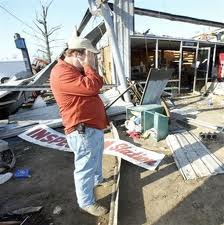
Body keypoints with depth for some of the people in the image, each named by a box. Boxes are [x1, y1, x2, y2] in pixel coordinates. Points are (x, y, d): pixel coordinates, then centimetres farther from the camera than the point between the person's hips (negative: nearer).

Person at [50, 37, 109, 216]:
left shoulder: (76, 69, 15)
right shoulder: (62, 73, -20)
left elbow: (97, 84, 17)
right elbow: (92, 87, -29)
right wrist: (88, 65, -18)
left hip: (94, 125, 11)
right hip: (83, 130, -11)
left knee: (96, 158, 29)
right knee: (85, 167, 6)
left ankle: (97, 179, 54)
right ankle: (86, 202, 28)